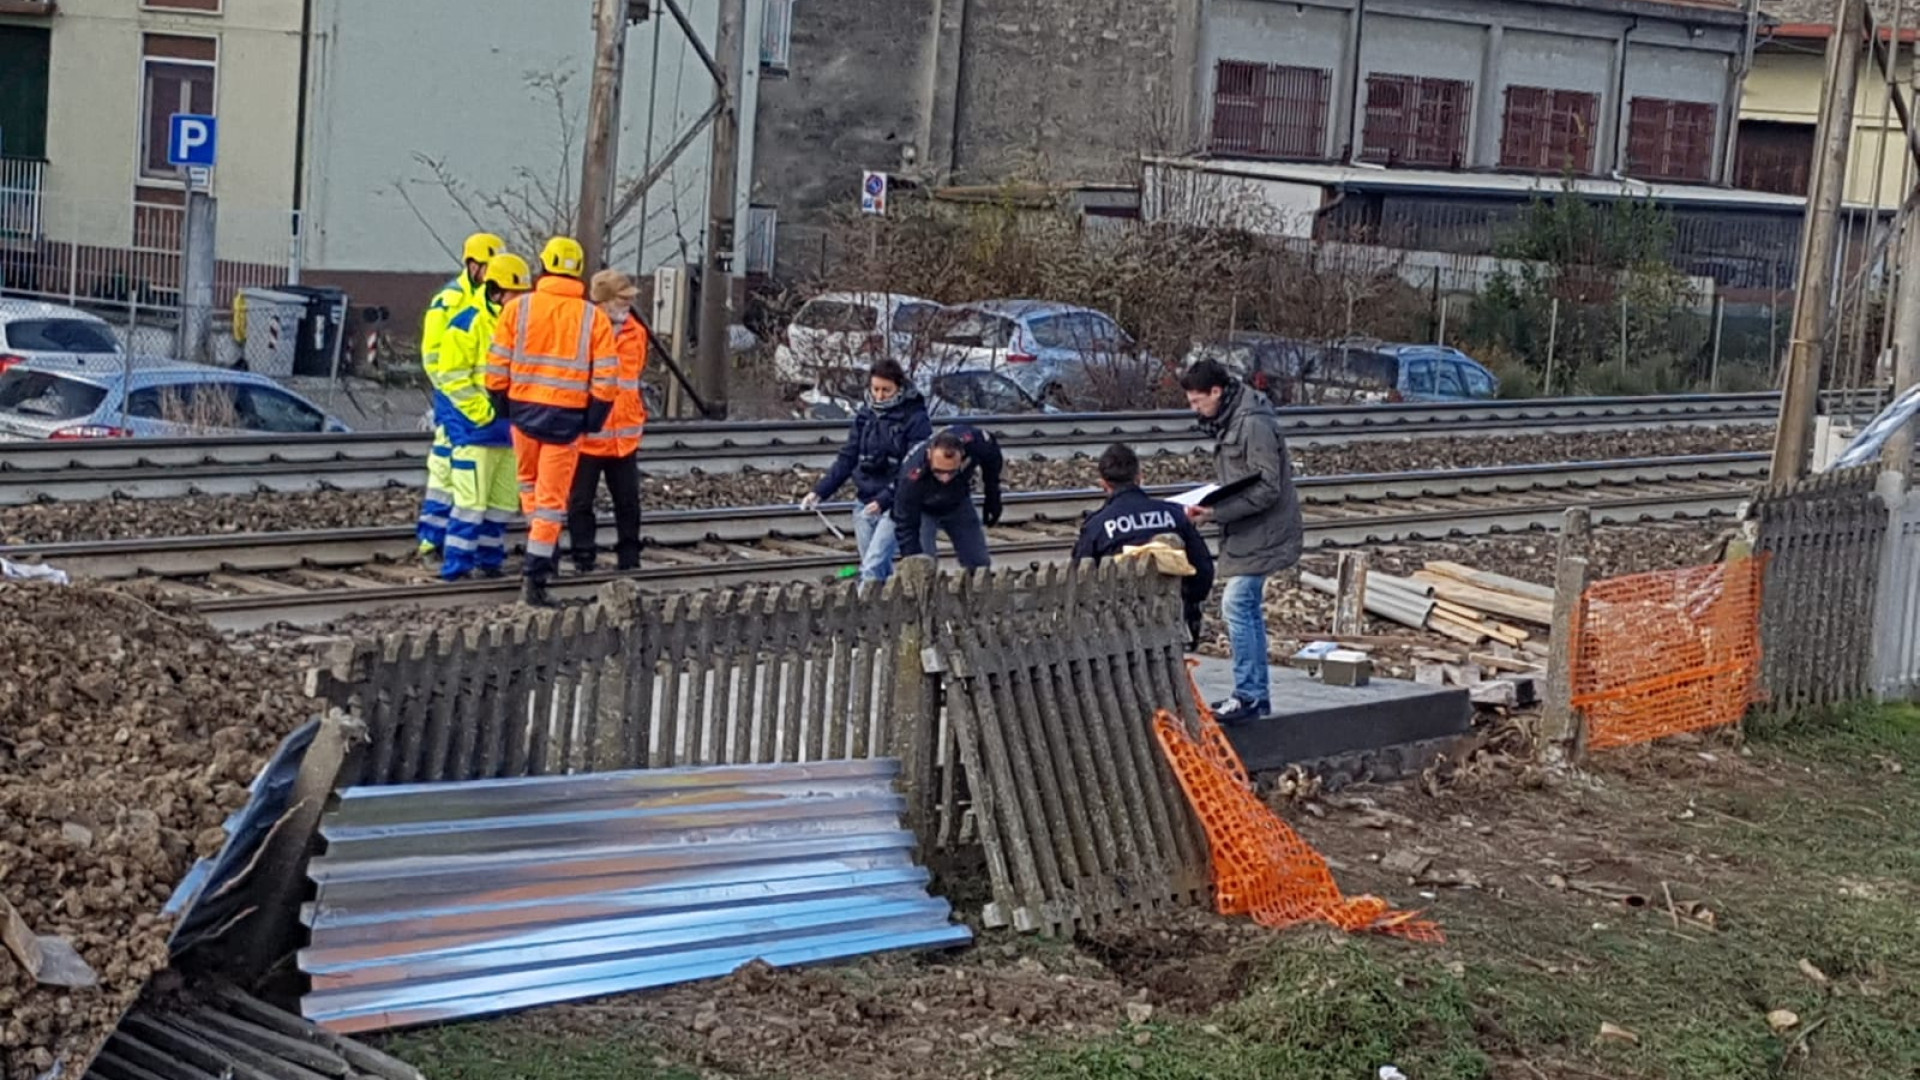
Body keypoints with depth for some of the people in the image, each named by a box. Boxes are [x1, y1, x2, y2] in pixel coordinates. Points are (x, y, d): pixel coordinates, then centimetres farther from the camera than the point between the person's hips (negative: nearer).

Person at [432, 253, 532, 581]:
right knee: (471, 500, -8)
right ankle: (456, 566, -4)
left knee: (503, 500, 11)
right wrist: (483, 412, -17)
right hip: (476, 428, -8)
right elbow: (451, 376, -14)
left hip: (508, 428, 8)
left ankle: (490, 560, 20)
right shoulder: (468, 324, -10)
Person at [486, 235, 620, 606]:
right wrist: (593, 420, 5)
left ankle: (543, 552, 22)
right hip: (568, 417, -1)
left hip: (524, 410, 1)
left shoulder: (518, 308, -2)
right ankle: (535, 575, 1)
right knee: (552, 498, 4)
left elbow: (497, 366, -2)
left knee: (529, 481, 26)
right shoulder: (595, 318, -2)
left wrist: (501, 404, 10)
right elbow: (606, 378, -4)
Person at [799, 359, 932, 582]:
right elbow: (847, 458, 12)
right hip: (864, 503, 6)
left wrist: (884, 500, -25)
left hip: (894, 506, -6)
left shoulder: (915, 419, -10)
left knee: (872, 568, -17)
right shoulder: (865, 415, 8)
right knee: (881, 571, 12)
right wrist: (820, 491, 3)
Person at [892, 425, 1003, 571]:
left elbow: (992, 454, -12)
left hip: (958, 502, 4)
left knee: (979, 564, 6)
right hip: (923, 509, -3)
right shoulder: (912, 477, -44)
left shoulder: (973, 442, -38)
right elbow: (905, 525, -36)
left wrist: (993, 497, -6)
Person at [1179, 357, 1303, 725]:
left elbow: (1267, 488, -23)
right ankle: (1256, 695, 19)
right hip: (1245, 533, 10)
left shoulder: (1254, 424, -20)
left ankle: (1248, 696, -8)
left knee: (1236, 605, -12)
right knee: (1248, 609, 12)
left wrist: (1217, 513, -26)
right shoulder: (1228, 422, 11)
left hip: (1261, 533, -10)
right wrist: (1208, 504, 3)